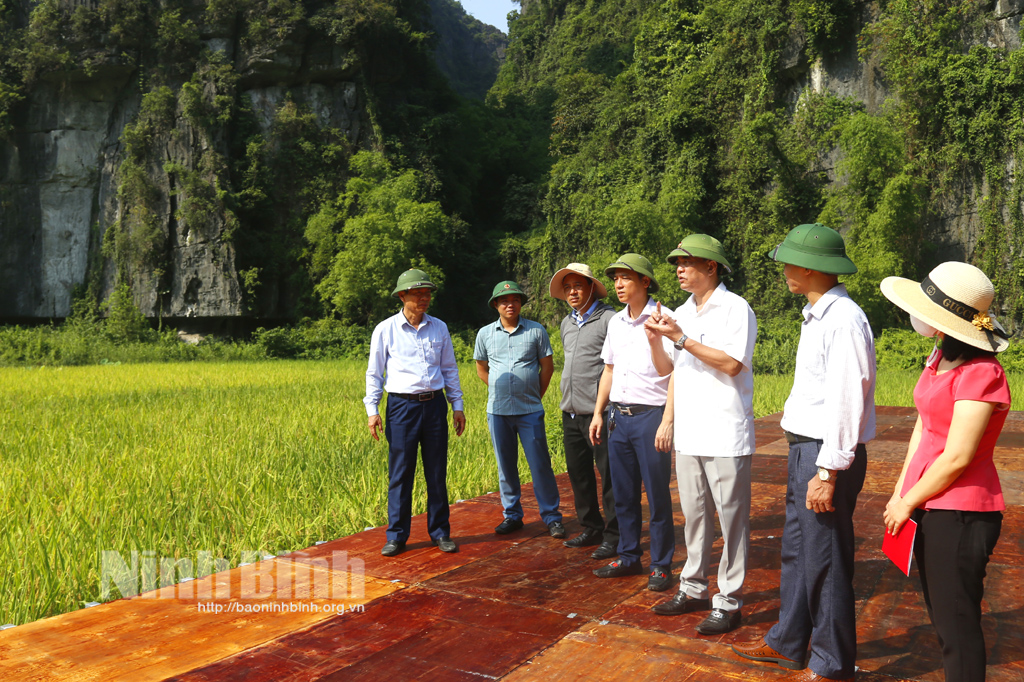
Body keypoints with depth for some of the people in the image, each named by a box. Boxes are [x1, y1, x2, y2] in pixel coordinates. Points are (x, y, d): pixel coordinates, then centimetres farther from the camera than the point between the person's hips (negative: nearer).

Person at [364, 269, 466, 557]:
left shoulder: (439, 328, 9)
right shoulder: (385, 330, 1)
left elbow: (449, 369, 15)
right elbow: (374, 372, 4)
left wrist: (457, 405, 12)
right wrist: (372, 409, -3)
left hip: (435, 404, 3)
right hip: (402, 405, -2)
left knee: (437, 473, 7)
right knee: (400, 474, 1)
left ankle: (440, 532, 19)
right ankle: (397, 536, 12)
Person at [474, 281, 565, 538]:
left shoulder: (536, 331, 1)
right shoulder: (485, 334, 6)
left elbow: (547, 367, 7)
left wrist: (535, 396, 6)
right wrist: (500, 391, 13)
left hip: (530, 411, -2)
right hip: (498, 411, 2)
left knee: (540, 464, -1)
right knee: (506, 466, 10)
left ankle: (551, 517, 10)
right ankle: (512, 515, 22)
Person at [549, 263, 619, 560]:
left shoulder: (608, 319, -8)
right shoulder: (567, 323, 16)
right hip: (571, 413, 8)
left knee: (609, 477, -1)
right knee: (578, 475, 14)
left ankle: (614, 536, 9)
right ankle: (591, 529, 28)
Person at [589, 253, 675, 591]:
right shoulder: (615, 322, 13)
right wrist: (598, 413, 16)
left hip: (650, 415, -6)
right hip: (618, 416, 7)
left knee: (657, 496, 2)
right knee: (624, 495, 13)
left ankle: (661, 566, 14)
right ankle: (628, 557, 27)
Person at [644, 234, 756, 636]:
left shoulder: (736, 309, -6)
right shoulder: (681, 315, 14)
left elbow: (731, 363, -17)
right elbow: (669, 369, 17)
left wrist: (681, 338, -17)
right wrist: (655, 339, -2)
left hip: (725, 435, -6)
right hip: (688, 433, 7)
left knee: (731, 519, 1)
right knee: (695, 516, 14)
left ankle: (729, 602, 10)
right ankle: (693, 589, 26)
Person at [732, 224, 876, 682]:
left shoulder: (844, 319, -18)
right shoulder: (816, 316, 13)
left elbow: (846, 402, -22)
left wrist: (828, 472, -22)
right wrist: (806, 460, 16)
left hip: (827, 456, -10)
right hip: (805, 448, 10)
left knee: (825, 563, 2)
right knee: (796, 552, 19)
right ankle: (787, 644, 35)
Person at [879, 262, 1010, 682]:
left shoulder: (980, 373, -19)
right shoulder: (940, 359, 8)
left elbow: (957, 457, -20)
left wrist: (908, 504, -9)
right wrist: (900, 493, 9)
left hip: (960, 514, -9)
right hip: (929, 508, 9)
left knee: (956, 625, 3)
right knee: (942, 617, 19)